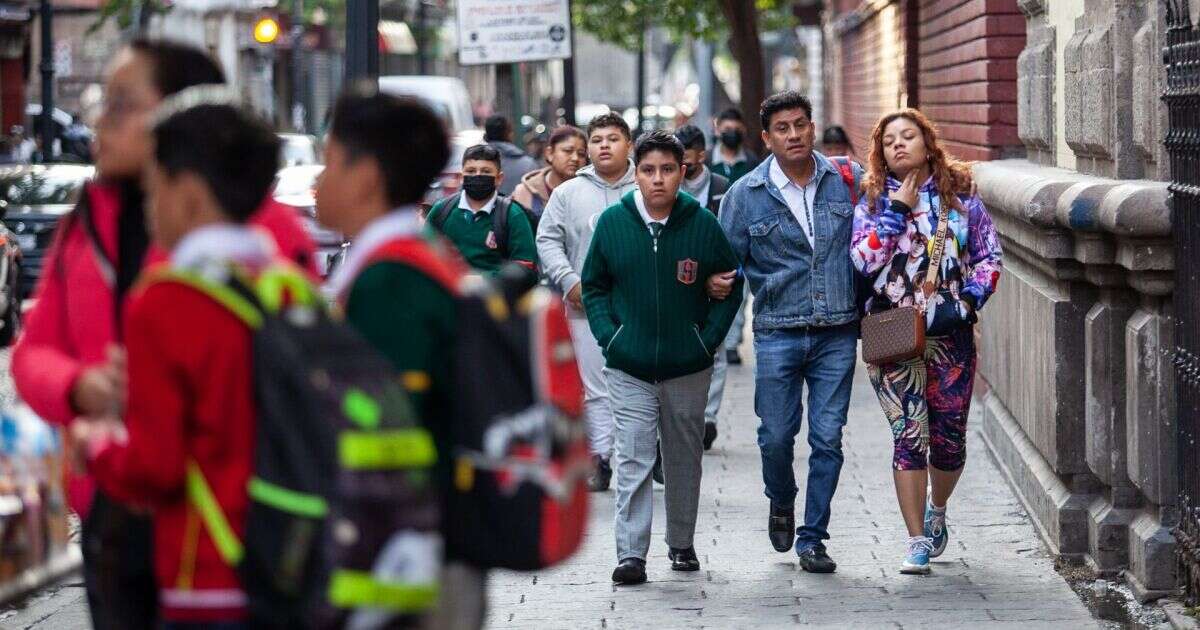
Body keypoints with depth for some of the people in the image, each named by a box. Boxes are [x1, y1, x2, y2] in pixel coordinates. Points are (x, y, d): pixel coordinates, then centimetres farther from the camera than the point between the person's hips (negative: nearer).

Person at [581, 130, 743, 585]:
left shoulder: (703, 224, -3)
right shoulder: (613, 222, -2)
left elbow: (730, 287, 7)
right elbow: (594, 285, 9)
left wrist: (709, 338, -3)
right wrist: (608, 336, -3)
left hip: (688, 366, 1)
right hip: (628, 368, -1)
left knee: (684, 458, 13)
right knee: (633, 461, -7)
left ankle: (682, 544, 28)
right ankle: (631, 553, -8)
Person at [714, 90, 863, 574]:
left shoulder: (847, 180, 3)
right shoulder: (746, 195, 0)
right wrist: (717, 281, -15)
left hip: (837, 334, 1)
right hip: (777, 334, -1)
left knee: (827, 439, 0)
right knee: (776, 435, 2)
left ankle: (812, 538, 10)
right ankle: (781, 504, 34)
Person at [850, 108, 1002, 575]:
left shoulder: (960, 196, 6)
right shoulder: (874, 201, 5)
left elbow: (990, 257, 7)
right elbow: (864, 260, -9)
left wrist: (969, 300, -8)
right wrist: (896, 211, -11)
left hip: (950, 333, 1)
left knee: (949, 437, 6)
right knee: (909, 435, -8)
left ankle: (937, 511, 36)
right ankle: (918, 542, -2)